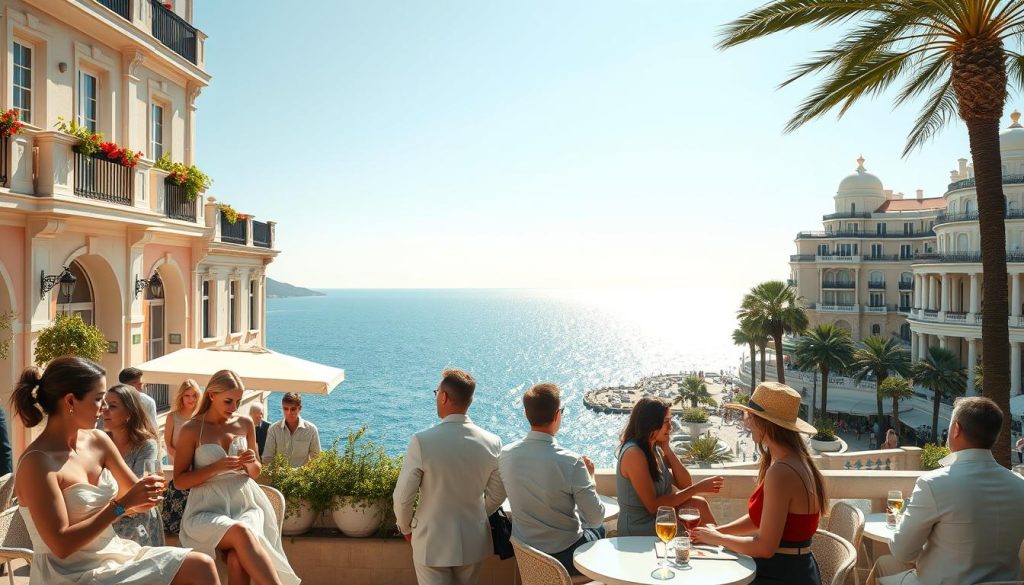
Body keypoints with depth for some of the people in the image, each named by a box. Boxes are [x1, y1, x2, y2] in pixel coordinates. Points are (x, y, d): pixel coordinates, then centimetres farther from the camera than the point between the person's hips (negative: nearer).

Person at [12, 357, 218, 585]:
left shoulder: (98, 440, 1)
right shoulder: (37, 462, -19)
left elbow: (135, 492, 10)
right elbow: (61, 545, -21)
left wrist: (143, 499, -13)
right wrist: (122, 505, -21)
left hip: (114, 554, 7)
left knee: (201, 566, -7)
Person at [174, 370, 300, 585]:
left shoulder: (245, 424, 11)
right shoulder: (192, 429, 0)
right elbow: (179, 480, 0)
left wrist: (250, 464, -4)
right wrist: (216, 467, -16)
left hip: (245, 504, 3)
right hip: (208, 509, -3)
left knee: (238, 560, -31)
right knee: (241, 533, -37)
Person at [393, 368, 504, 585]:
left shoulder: (422, 441, -21)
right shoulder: (492, 443, -10)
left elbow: (403, 497, -14)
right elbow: (497, 495, 3)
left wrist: (406, 528, 5)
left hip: (432, 543, -3)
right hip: (474, 543, 4)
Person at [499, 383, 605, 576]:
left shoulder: (506, 455, -12)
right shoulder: (571, 462, -27)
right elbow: (596, 519, -18)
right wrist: (590, 477, -3)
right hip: (564, 556, -4)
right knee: (598, 529, 30)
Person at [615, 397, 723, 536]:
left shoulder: (655, 449, 6)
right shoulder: (634, 454, -21)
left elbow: (685, 484, 3)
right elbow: (653, 506, -22)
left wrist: (667, 449, -6)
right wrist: (697, 488, -21)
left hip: (655, 519, 8)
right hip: (639, 531, -7)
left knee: (699, 504, -10)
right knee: (698, 506, -12)